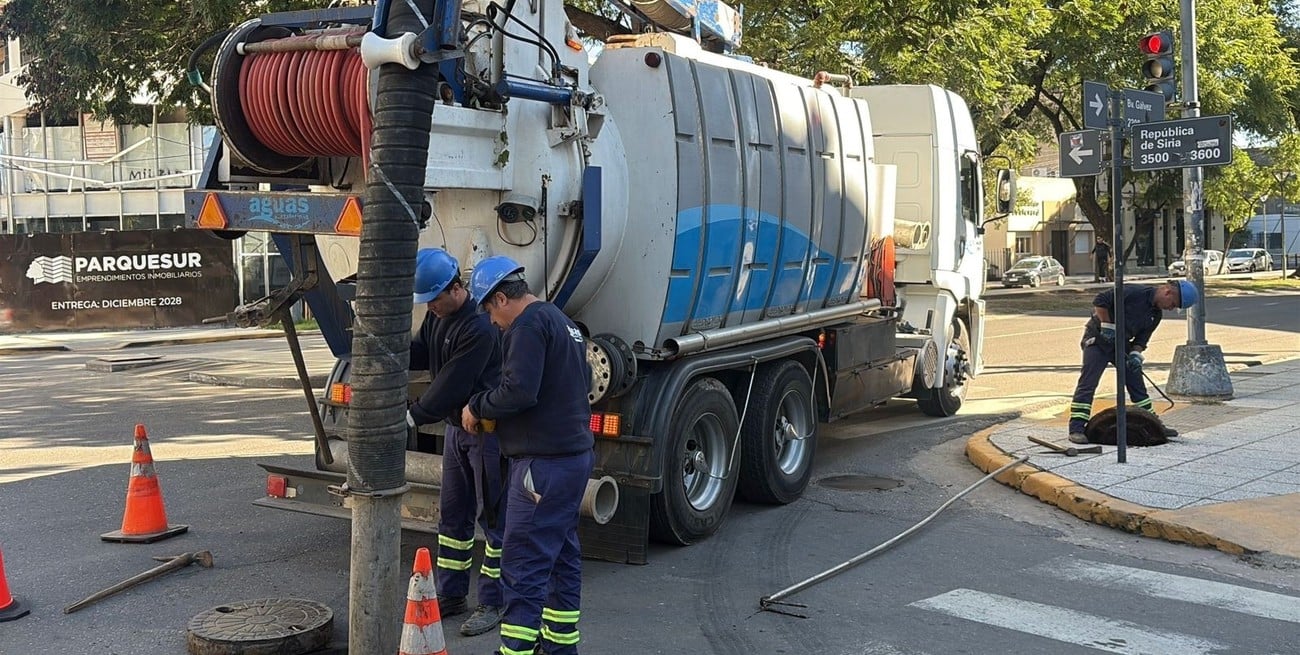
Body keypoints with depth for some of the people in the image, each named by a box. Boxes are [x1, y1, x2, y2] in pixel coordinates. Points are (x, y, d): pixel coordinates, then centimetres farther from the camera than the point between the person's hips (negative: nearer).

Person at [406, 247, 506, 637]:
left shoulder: (479, 328, -26)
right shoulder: (439, 314, 4)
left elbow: (453, 386, -26)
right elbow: (422, 353, 10)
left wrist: (413, 415, -19)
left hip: (488, 429, -9)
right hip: (456, 427, 9)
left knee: (492, 517, 0)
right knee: (452, 514, 15)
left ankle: (492, 604, 10)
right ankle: (451, 596, 26)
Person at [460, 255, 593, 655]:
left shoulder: (528, 325, -13)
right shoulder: (561, 320, 19)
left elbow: (518, 391, -24)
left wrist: (476, 407, -7)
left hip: (544, 462, -11)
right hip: (577, 453, 11)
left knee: (523, 566, -8)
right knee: (563, 555, 18)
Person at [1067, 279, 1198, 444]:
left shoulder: (1156, 314, 4)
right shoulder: (1136, 293, -22)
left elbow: (1142, 337, 8)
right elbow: (1100, 301, -24)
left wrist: (1135, 355, -10)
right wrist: (1107, 326, -23)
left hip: (1121, 343, 8)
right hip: (1098, 338, -8)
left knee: (1136, 383, 12)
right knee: (1087, 382, -14)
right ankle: (1076, 428, -15)